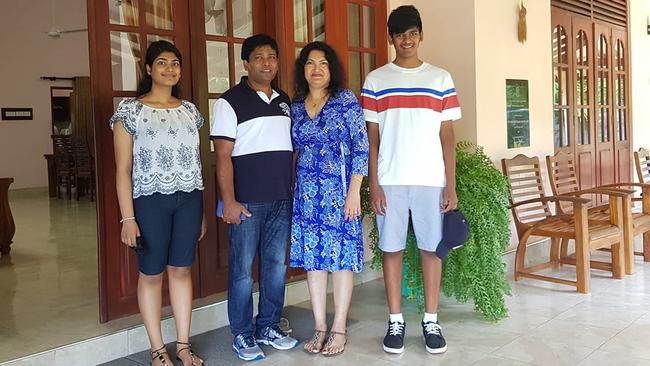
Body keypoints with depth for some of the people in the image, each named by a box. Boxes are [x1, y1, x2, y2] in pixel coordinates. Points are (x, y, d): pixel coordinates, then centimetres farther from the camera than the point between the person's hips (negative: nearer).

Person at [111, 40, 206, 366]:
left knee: (181, 269, 8)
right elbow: (123, 169, -5)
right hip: (150, 200, -3)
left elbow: (195, 160, 13)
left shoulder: (189, 110, 11)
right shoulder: (130, 110, -1)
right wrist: (128, 218, -11)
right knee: (151, 273, 4)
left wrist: (203, 211, 10)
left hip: (189, 199, 3)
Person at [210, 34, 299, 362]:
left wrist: (295, 190, 11)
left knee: (276, 265, 11)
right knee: (243, 269, 2)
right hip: (246, 201, -5)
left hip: (282, 199, 6)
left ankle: (268, 328, 25)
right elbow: (223, 156, -8)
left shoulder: (284, 101, 14)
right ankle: (243, 335, 14)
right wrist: (229, 202, -14)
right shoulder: (230, 102, -4)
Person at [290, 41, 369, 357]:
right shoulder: (295, 107, 9)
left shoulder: (346, 100, -4)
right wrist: (290, 191, 8)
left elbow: (361, 147, -7)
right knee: (312, 255, 7)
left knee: (341, 255, 1)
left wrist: (354, 191, -13)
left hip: (339, 190, -4)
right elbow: (295, 150, 14)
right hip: (307, 193, 4)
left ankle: (339, 328, 12)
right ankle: (319, 327, 18)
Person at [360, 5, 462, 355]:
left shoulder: (440, 78, 7)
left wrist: (451, 185, -1)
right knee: (392, 249, 4)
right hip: (390, 181, 0)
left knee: (431, 248, 4)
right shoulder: (375, 80, 6)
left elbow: (447, 136, 5)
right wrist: (373, 184, -4)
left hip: (431, 180, 0)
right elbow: (372, 137, 4)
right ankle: (396, 321, 15)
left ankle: (430, 321, 15)